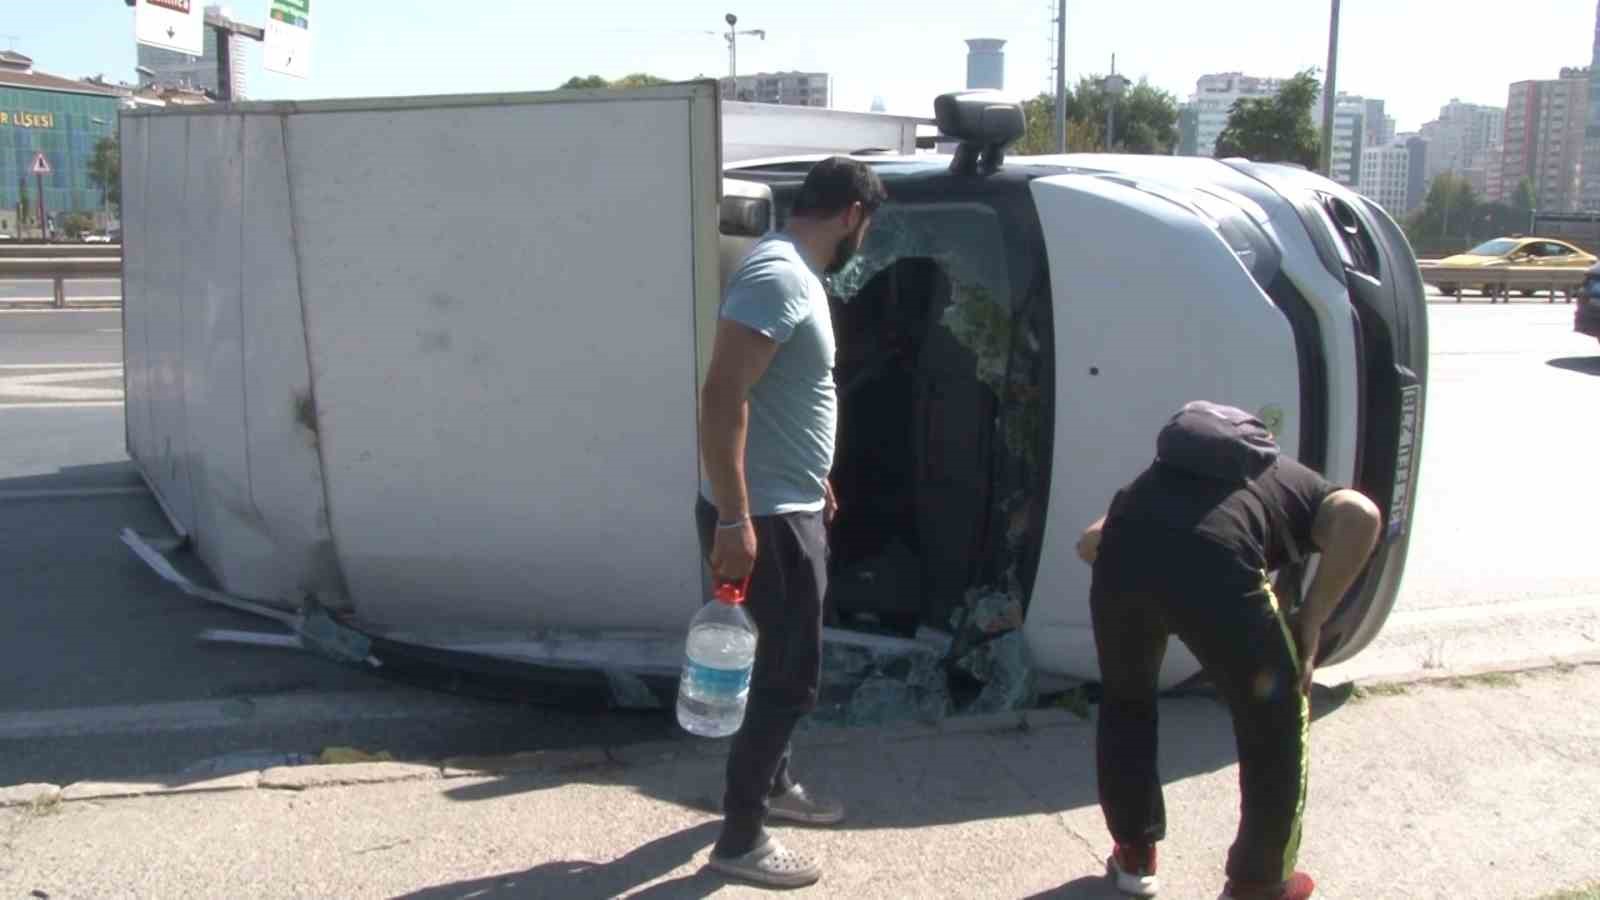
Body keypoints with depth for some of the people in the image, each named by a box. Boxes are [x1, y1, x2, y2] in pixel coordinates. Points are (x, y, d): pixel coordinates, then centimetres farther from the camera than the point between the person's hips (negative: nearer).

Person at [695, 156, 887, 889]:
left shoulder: (796, 274, 12)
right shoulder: (778, 277, -21)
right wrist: (734, 520, -29)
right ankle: (739, 839, 13)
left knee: (786, 664, 22)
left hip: (792, 510, 10)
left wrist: (815, 482, 29)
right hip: (766, 520, -10)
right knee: (791, 677, -1)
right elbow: (722, 397, -28)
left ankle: (772, 785, 41)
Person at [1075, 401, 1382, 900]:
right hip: (1215, 563, -4)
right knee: (1276, 728, 23)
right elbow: (1359, 515, 5)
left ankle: (1133, 854, 43)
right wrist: (1311, 620, 8)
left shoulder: (1167, 475, 41)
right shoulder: (1309, 490, 30)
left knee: (1126, 703, 33)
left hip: (1123, 551, 4)